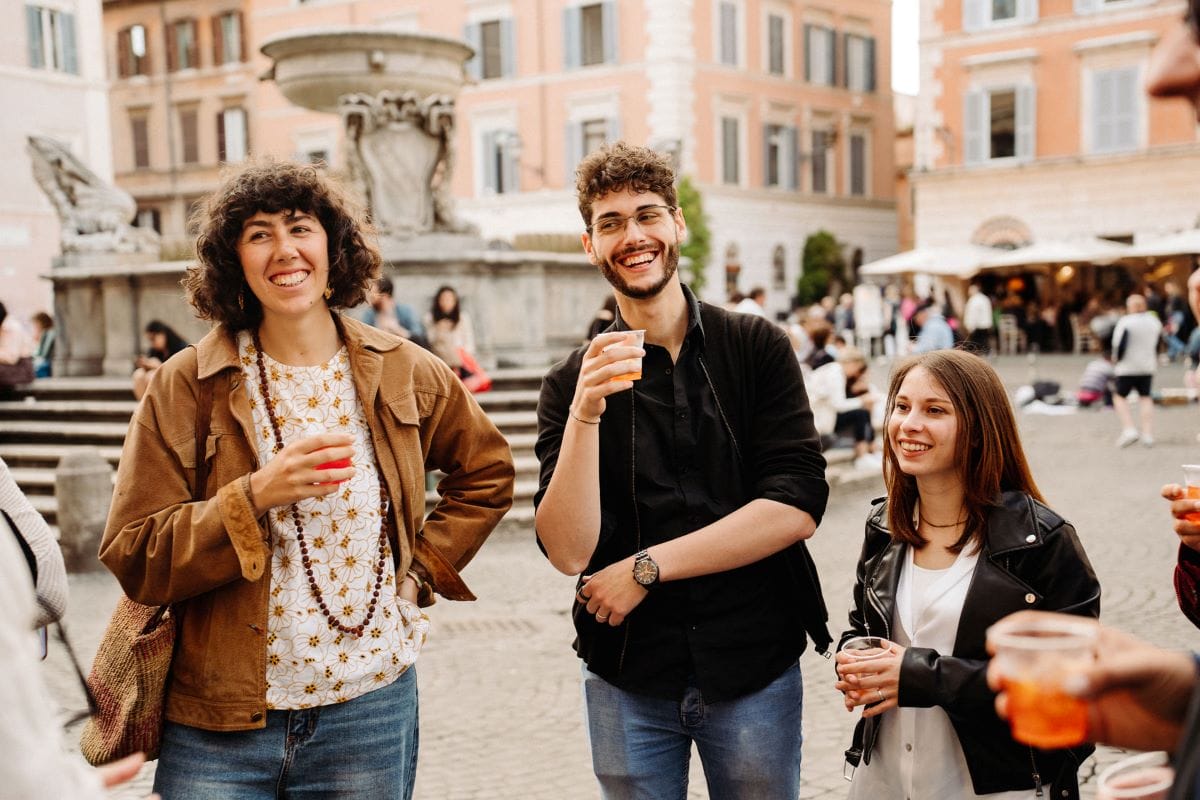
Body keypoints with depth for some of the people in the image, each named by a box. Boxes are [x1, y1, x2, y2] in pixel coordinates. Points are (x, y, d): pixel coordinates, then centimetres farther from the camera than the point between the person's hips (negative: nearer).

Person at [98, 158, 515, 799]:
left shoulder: (403, 374, 2)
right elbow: (132, 559, -8)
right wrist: (257, 495, -20)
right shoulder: (186, 387, -5)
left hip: (369, 710, 2)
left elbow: (486, 472, 17)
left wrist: (422, 568, 5)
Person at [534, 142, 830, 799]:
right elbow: (569, 552, -11)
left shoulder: (757, 348, -3)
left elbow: (798, 508, -11)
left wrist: (647, 566, -12)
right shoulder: (572, 382, -2)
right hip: (627, 680, 0)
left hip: (754, 669, 0)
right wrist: (585, 415, -24)